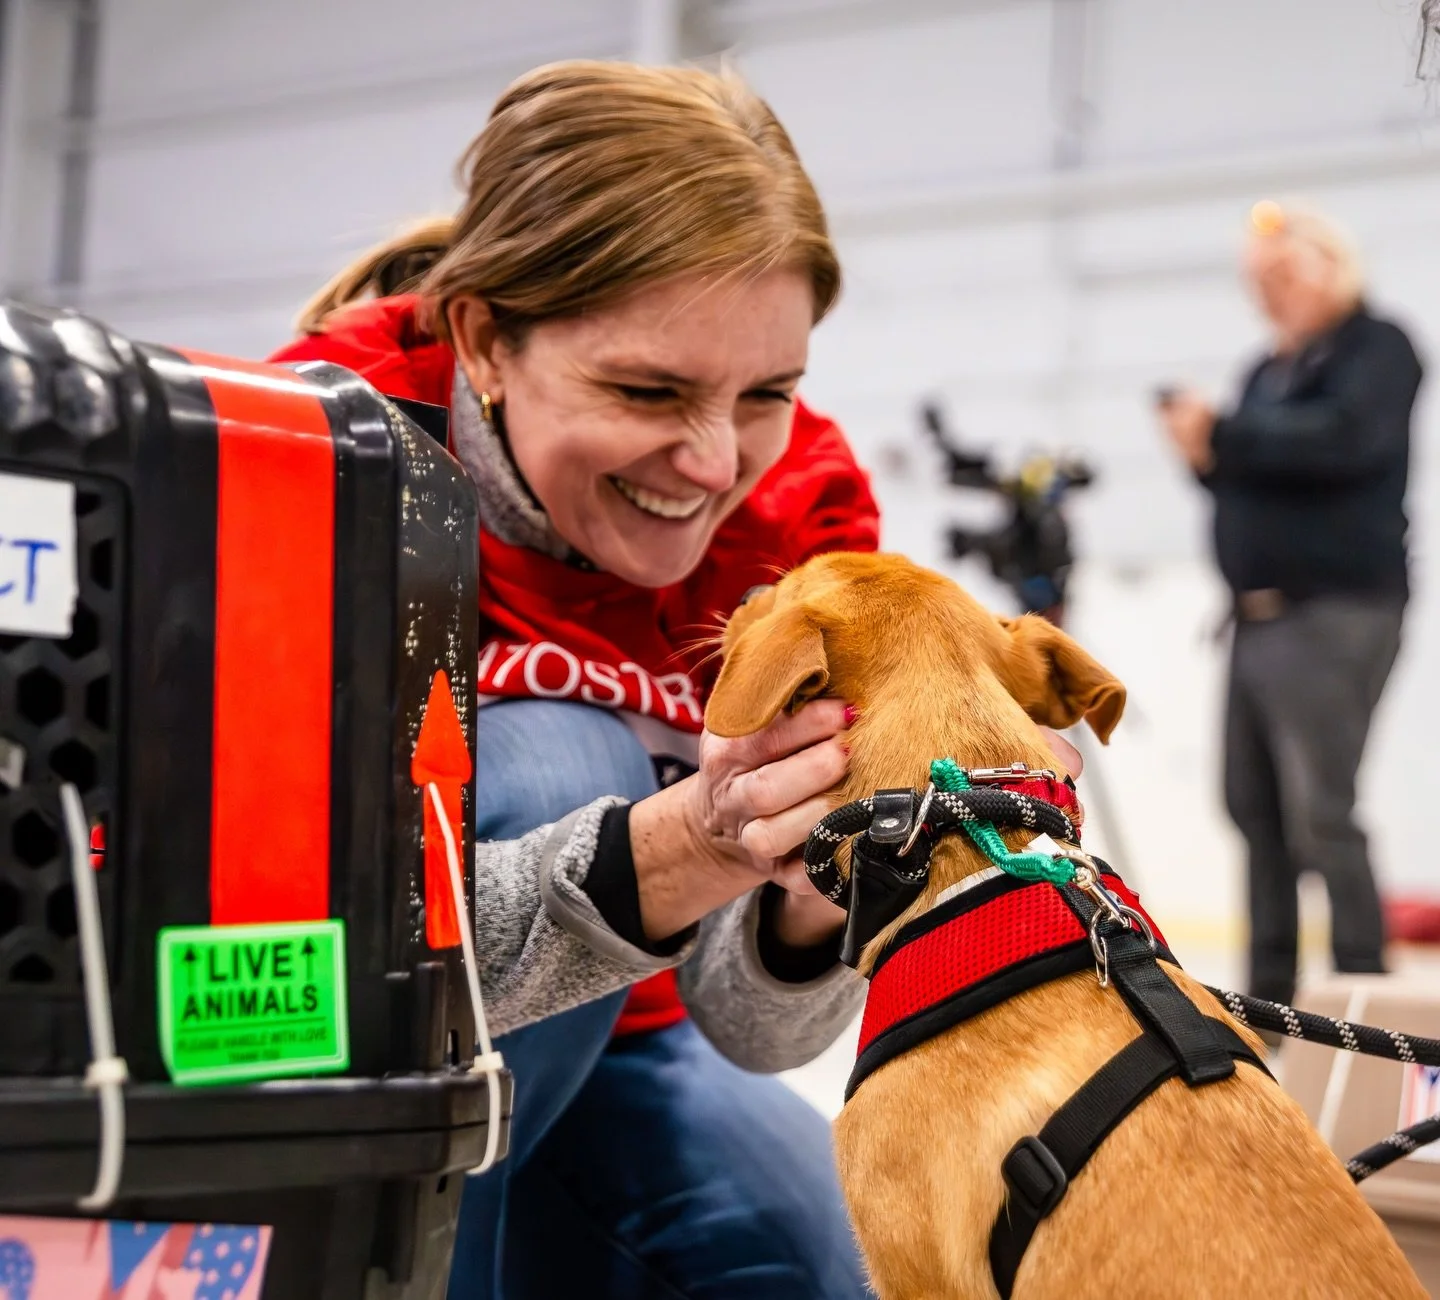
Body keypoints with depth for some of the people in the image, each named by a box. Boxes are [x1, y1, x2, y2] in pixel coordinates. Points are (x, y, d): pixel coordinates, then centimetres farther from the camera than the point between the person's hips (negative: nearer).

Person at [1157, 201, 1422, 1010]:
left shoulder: (1377, 348, -2)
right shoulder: (1270, 372, 21)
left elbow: (1343, 440, -19)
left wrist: (1224, 438, -16)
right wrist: (1208, 456, 1)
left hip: (1338, 614, -8)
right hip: (1259, 615, 8)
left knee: (1320, 812, -14)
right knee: (1253, 802, 7)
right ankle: (1271, 994, 14)